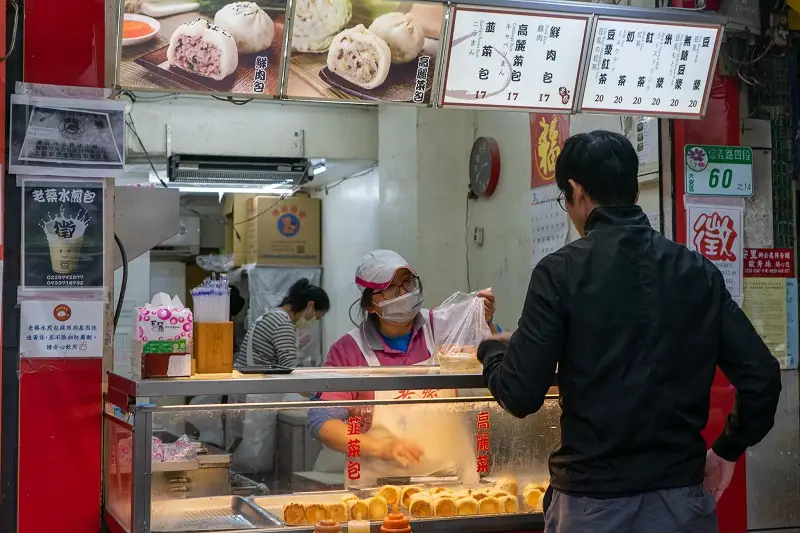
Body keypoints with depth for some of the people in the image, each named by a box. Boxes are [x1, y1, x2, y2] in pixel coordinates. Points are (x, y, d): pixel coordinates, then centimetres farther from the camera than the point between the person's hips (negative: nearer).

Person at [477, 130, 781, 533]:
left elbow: (521, 396, -12)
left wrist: (491, 348, 8)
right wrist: (728, 449, 13)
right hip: (681, 493, 3)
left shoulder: (561, 272, -10)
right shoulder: (698, 271, 0)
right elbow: (762, 376, -2)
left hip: (594, 498, -3)